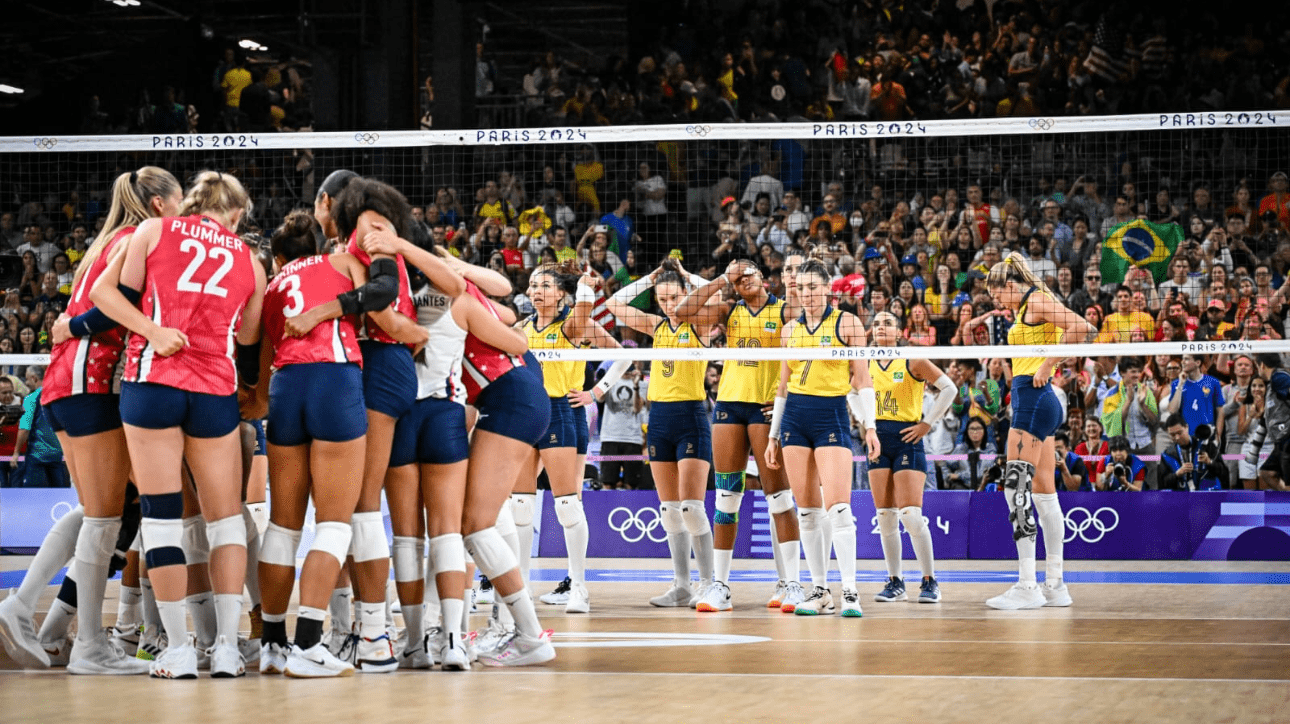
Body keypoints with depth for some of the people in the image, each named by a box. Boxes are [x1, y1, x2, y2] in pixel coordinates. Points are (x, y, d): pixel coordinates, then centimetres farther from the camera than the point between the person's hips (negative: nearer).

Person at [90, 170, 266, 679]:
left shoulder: (153, 231, 9)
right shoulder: (250, 263, 14)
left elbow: (105, 292, 2)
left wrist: (151, 330, -6)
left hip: (151, 383, -1)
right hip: (214, 391, 1)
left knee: (161, 514, 1)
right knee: (225, 516, 10)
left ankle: (178, 650, 0)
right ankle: (227, 646, 4)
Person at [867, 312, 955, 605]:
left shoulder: (912, 361, -5)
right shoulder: (866, 364, 7)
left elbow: (948, 388, -5)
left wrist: (927, 423, -7)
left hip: (907, 440, -5)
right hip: (878, 440, 5)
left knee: (910, 515, -13)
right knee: (885, 517, 2)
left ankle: (929, 581, -2)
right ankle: (894, 582, 11)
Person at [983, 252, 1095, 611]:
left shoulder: (1037, 300, -8)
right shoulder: (1024, 309, 21)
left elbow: (1082, 328, -22)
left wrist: (1047, 366, -19)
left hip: (1034, 398, -11)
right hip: (1032, 401, 11)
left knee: (1017, 488, -12)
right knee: (1043, 493, 10)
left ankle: (1027, 587, -13)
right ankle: (1055, 586, 12)